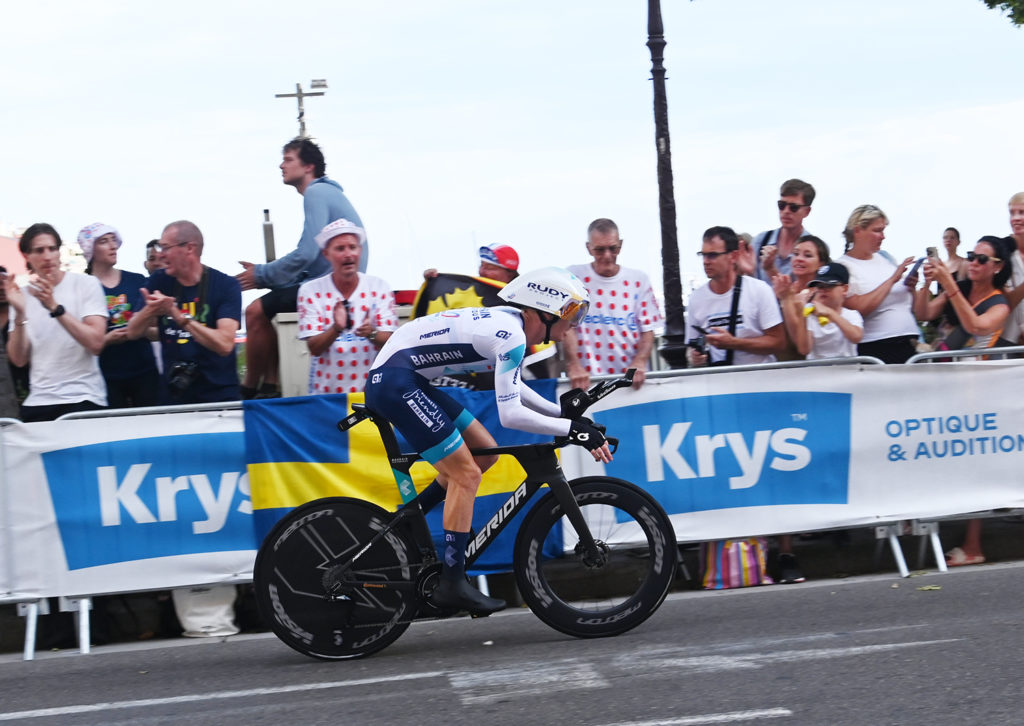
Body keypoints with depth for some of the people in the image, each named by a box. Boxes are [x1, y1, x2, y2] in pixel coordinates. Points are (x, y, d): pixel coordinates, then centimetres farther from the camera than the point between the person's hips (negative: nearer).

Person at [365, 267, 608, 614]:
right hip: (394, 381, -10)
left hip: (410, 379, 10)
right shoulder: (511, 336, -17)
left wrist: (563, 412, 18)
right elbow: (510, 414, -22)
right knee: (466, 473, -9)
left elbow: (511, 387, 27)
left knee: (484, 452, 14)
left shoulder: (506, 323, 12)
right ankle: (452, 584, -7)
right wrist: (572, 429, -16)